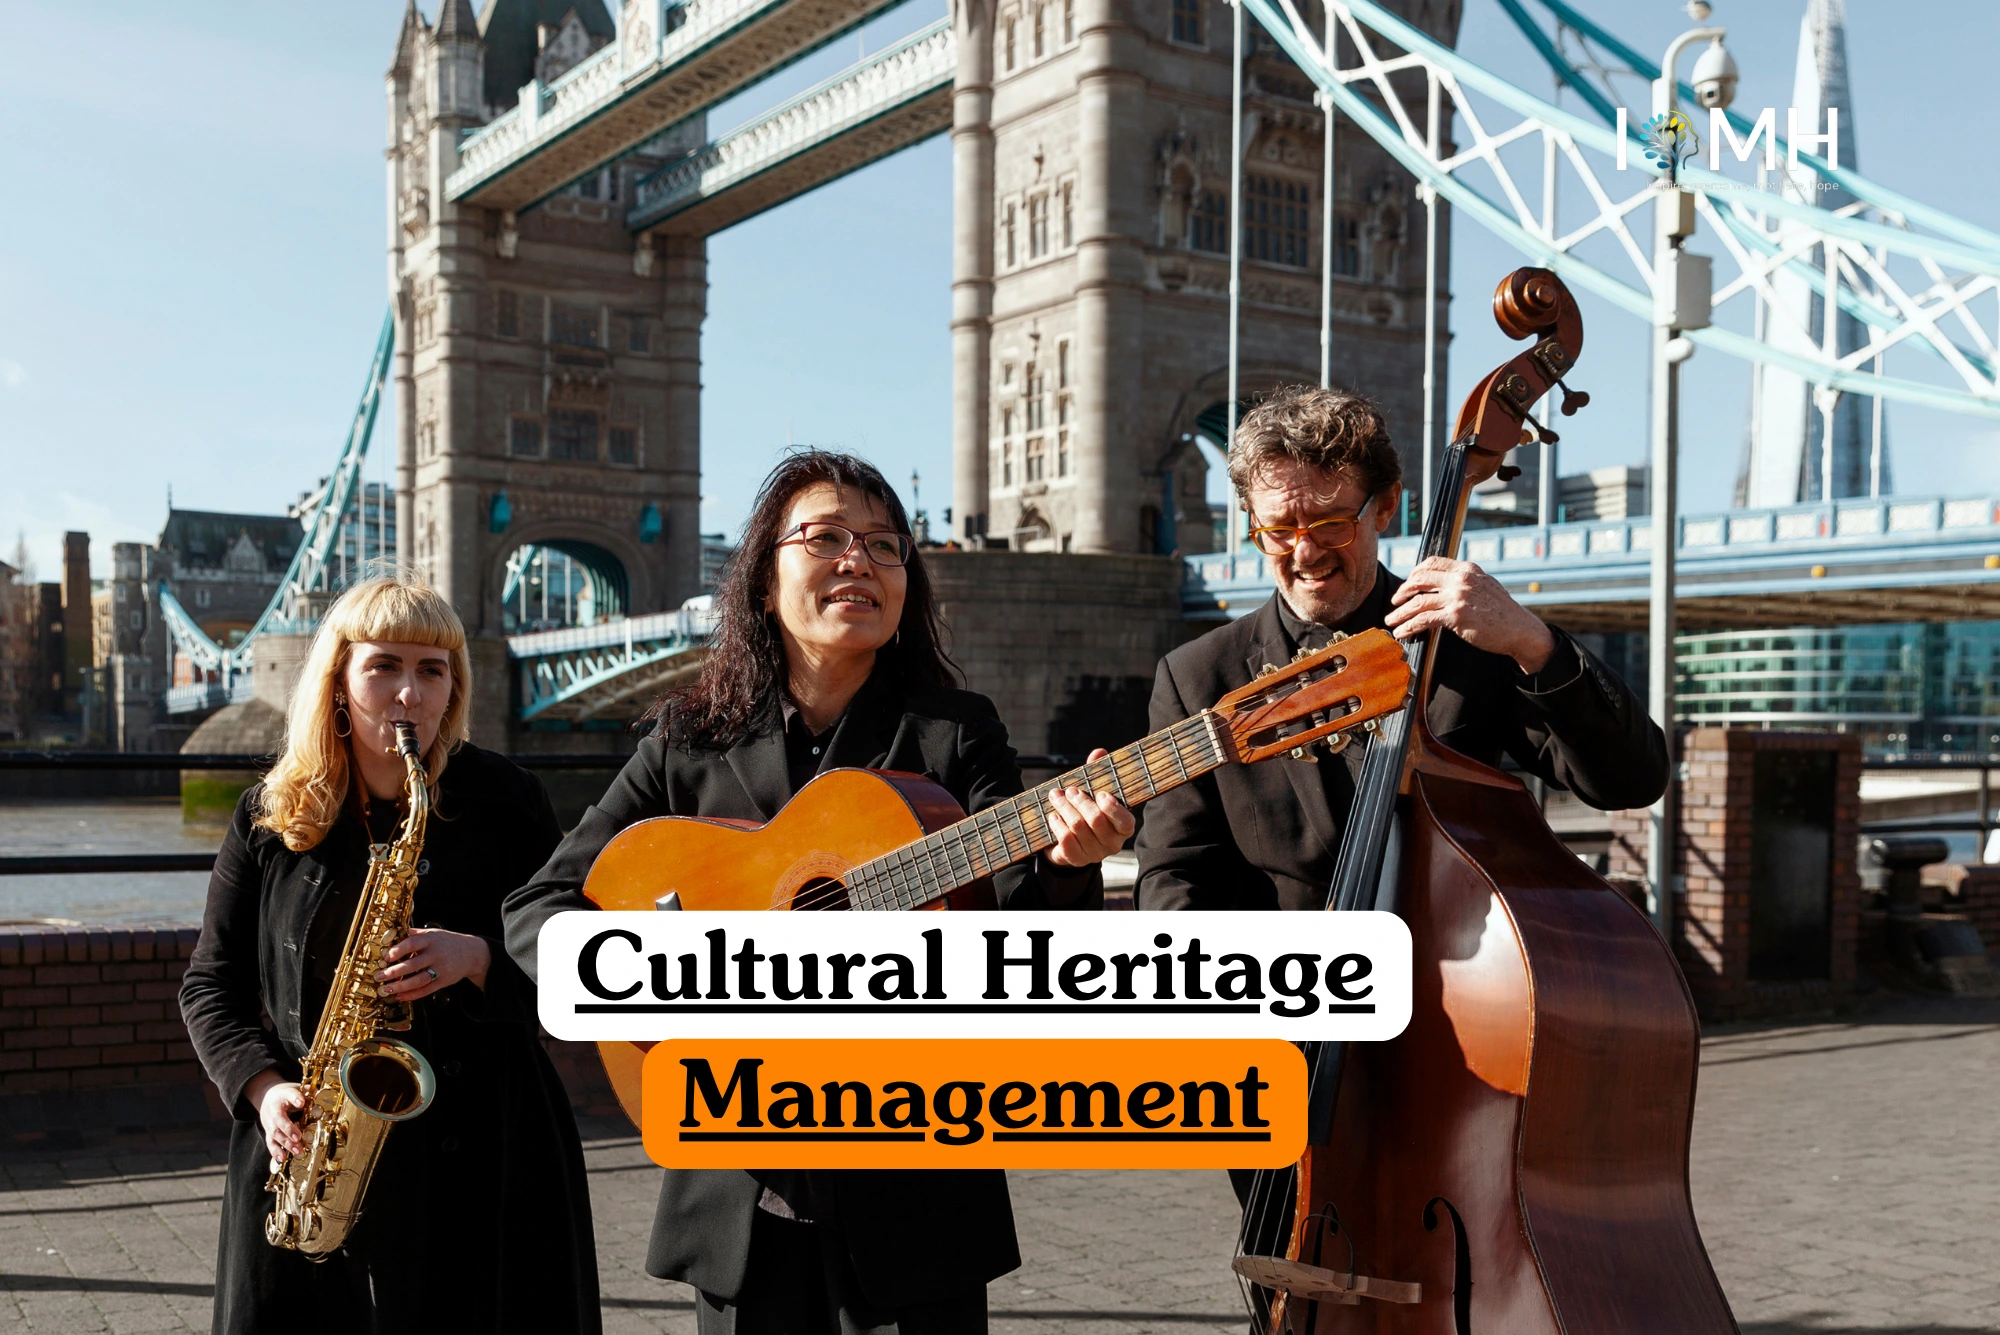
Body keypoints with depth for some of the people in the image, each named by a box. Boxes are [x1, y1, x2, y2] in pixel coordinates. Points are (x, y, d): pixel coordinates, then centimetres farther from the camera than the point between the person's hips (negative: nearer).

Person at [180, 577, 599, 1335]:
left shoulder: (504, 803, -2)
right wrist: (263, 1087, -8)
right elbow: (210, 983, 8)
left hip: (478, 1154, -2)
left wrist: (477, 958, -20)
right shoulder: (273, 815, 4)